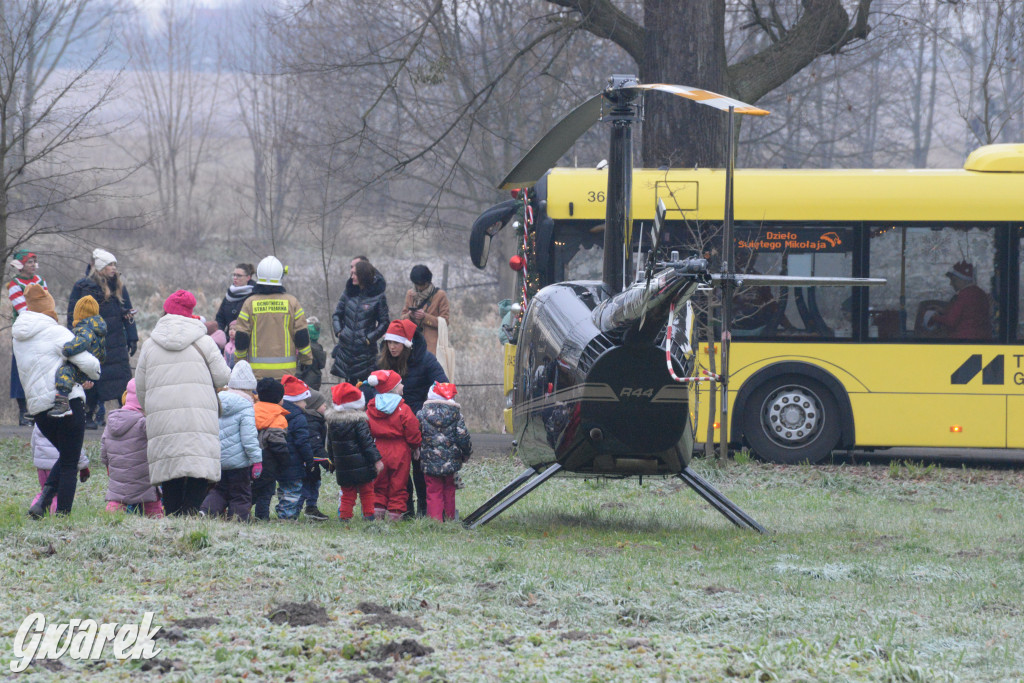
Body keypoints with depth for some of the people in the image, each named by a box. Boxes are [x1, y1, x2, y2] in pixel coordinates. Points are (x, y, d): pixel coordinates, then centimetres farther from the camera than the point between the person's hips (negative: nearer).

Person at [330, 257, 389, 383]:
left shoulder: (378, 297, -7)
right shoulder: (348, 292, 6)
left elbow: (384, 323, -3)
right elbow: (337, 314, 15)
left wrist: (370, 338, -12)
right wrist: (338, 331, 0)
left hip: (365, 349, -4)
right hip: (346, 348, 4)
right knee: (349, 383, 10)